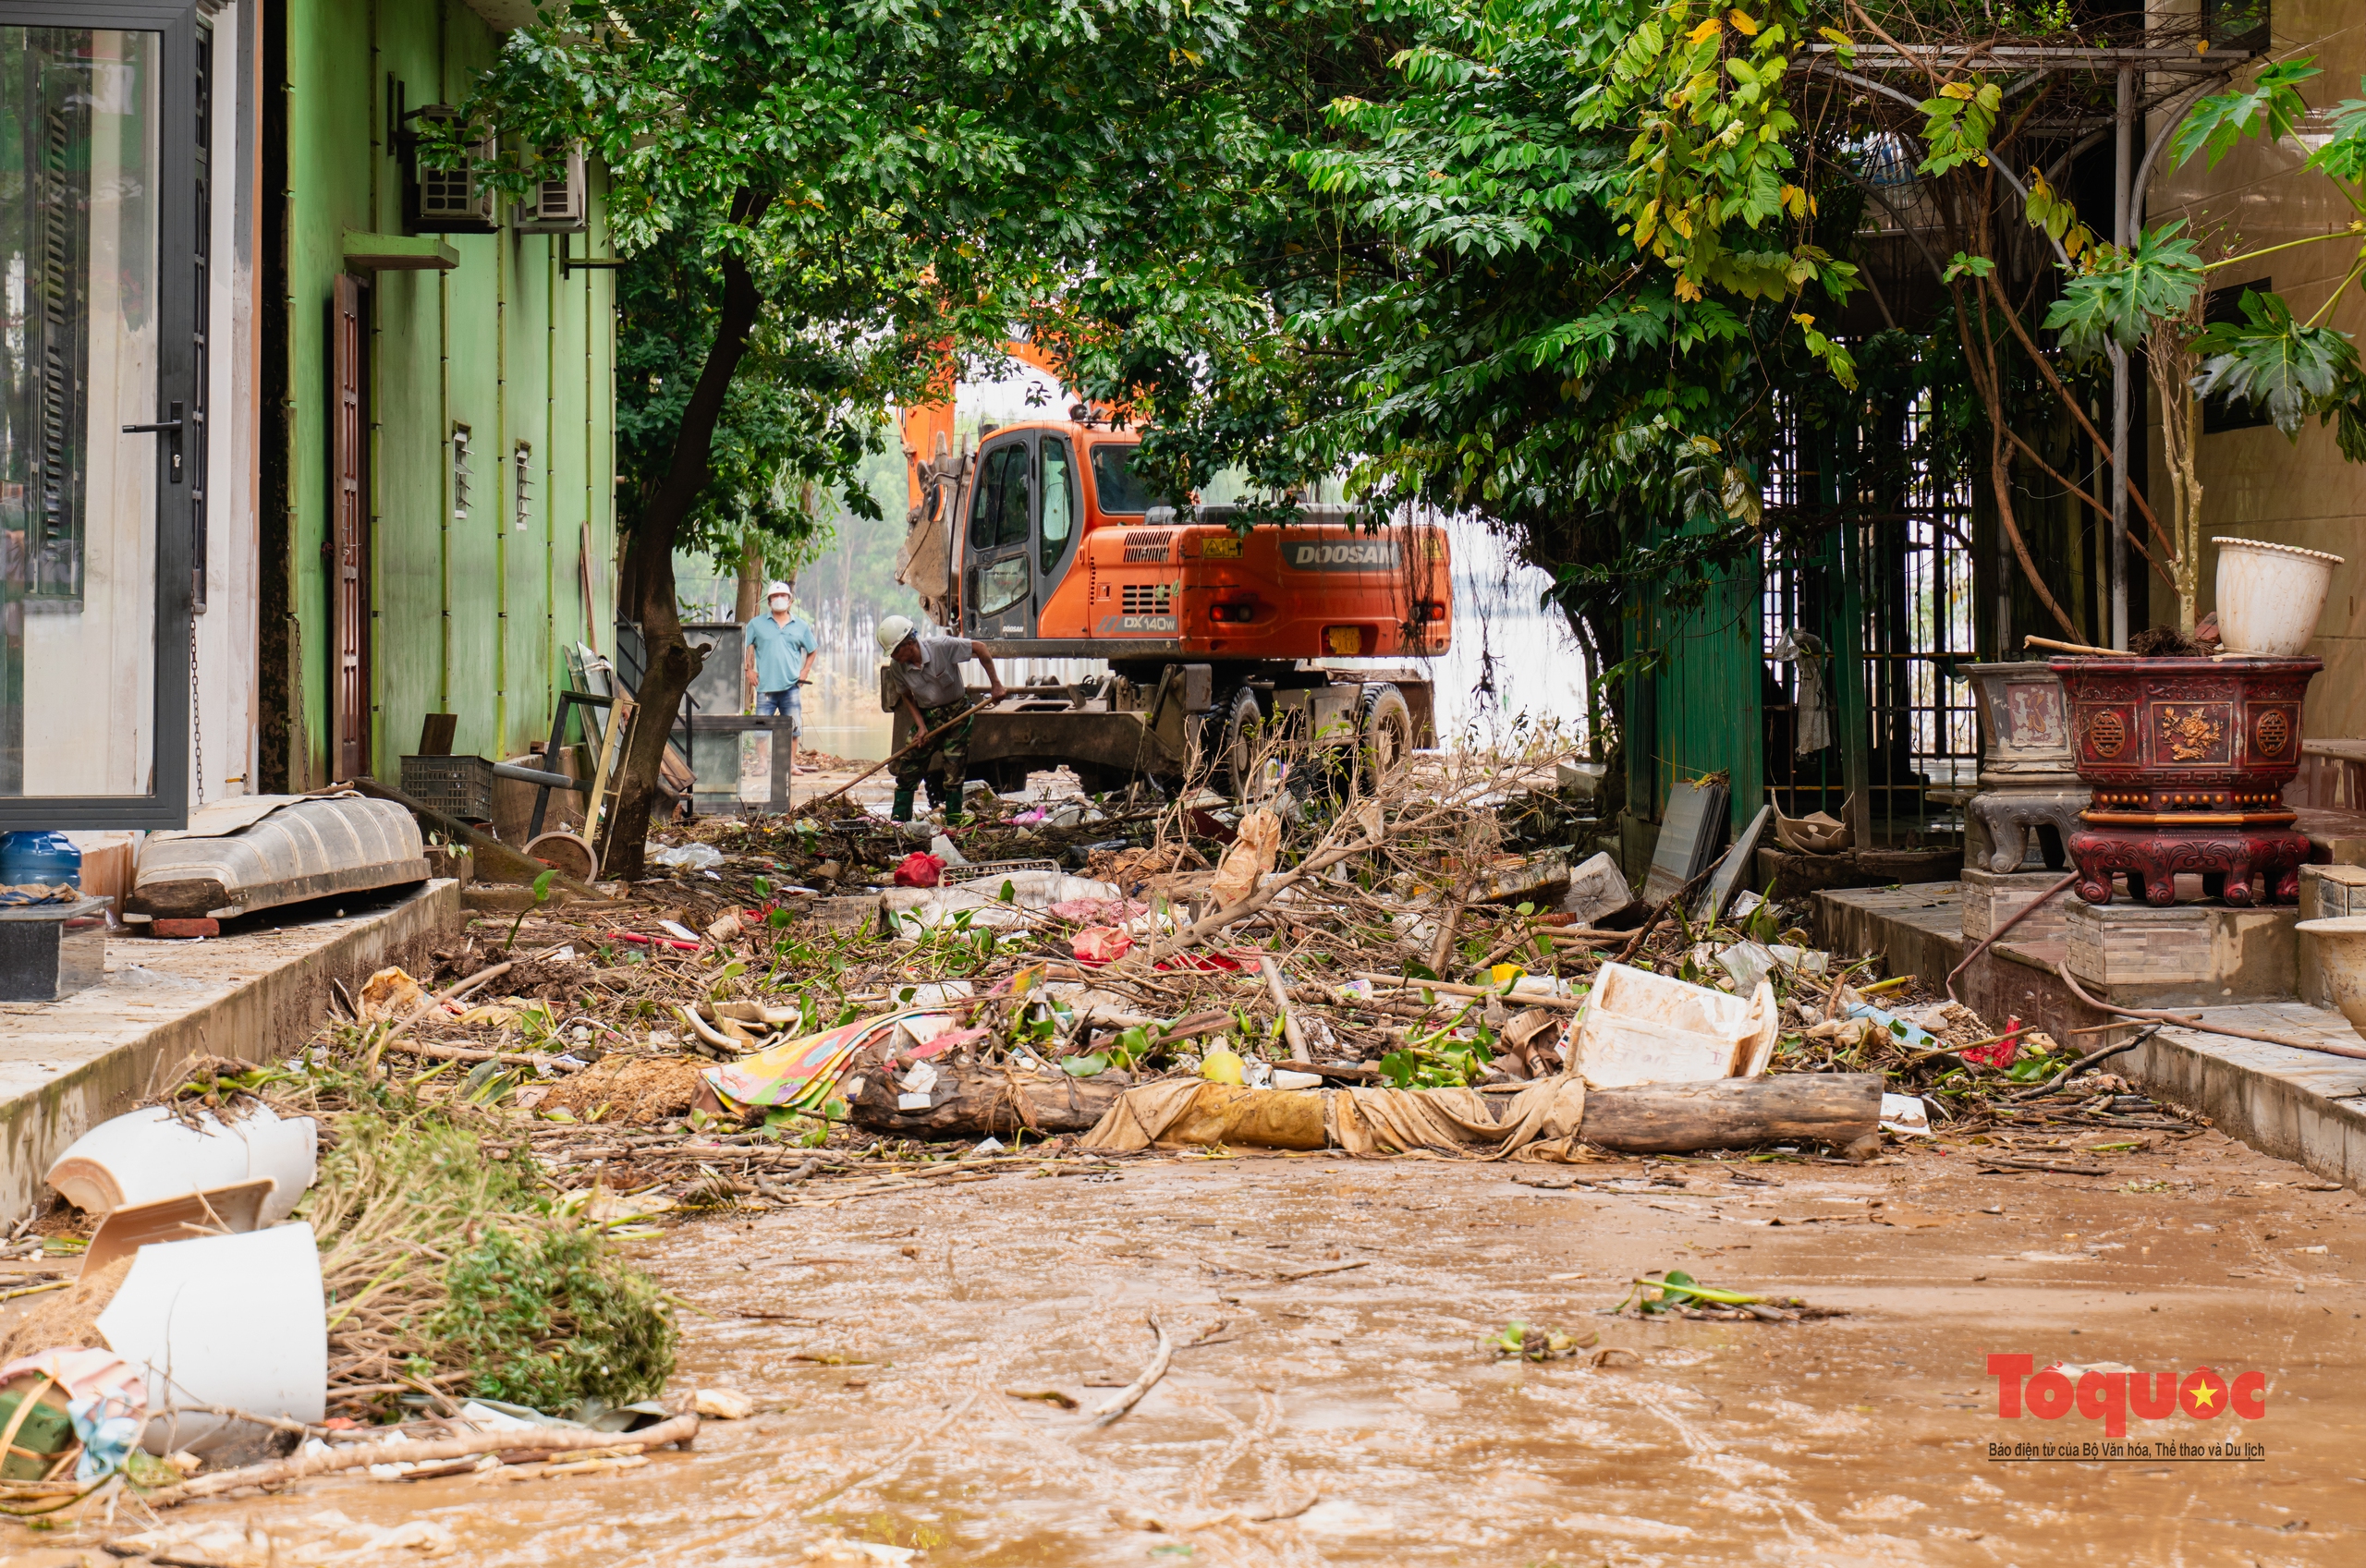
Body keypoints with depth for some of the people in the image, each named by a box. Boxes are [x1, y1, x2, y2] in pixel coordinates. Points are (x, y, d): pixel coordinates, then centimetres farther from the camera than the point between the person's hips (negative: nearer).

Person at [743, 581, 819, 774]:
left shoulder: (801, 626, 10)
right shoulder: (757, 624, 7)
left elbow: (813, 651, 20)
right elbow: (745, 647, 11)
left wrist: (805, 671, 8)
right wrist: (749, 670, 1)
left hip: (791, 686, 1)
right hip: (765, 686, -1)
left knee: (793, 728, 3)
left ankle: (791, 764, 11)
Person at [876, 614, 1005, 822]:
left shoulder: (941, 647, -23)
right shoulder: (897, 669, -11)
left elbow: (980, 650, -15)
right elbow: (907, 697, 4)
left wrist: (995, 683, -15)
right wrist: (921, 726, -9)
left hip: (956, 712, -3)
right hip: (926, 717, 3)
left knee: (954, 772, -5)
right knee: (907, 768, -3)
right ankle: (897, 824, 3)